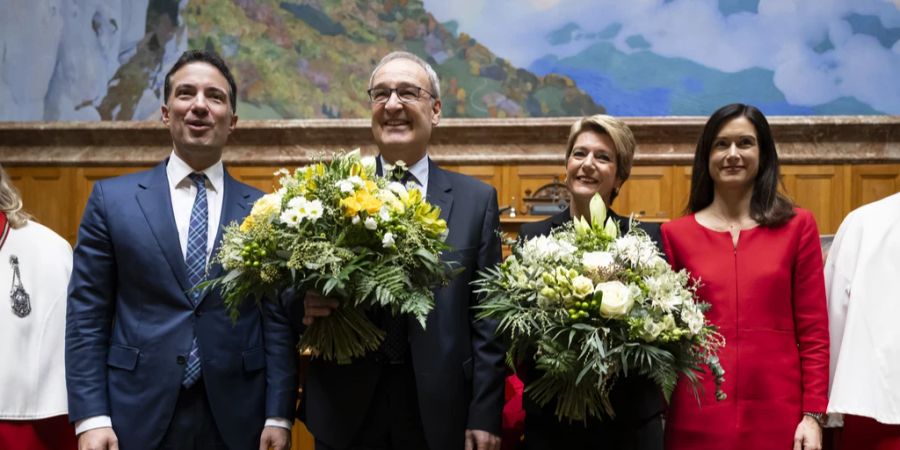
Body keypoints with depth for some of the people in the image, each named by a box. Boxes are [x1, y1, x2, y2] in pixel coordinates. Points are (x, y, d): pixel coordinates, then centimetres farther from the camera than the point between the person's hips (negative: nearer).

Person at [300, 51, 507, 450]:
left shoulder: (476, 200, 2)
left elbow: (487, 321, 0)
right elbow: (311, 290, 6)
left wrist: (485, 417, -4)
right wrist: (308, 307, -16)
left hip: (439, 416, 0)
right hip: (346, 413, 1)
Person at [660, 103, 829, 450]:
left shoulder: (798, 226, 3)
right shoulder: (675, 234, 3)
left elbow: (814, 330, 2)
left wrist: (813, 415, -4)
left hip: (778, 415, 0)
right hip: (697, 417, 0)